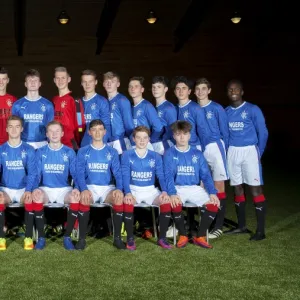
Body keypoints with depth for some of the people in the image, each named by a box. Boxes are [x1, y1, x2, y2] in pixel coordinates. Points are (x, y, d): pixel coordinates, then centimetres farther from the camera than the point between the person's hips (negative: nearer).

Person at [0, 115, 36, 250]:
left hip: (23, 189, 0)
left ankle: (28, 237, -19)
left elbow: (32, 173, -5)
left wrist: (28, 190, -24)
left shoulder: (29, 150, 1)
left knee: (30, 200, -33)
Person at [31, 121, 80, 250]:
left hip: (65, 189, 0)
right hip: (46, 189, 0)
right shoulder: (40, 152, 6)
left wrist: (76, 188, -22)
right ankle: (41, 237, -22)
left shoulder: (69, 152, 6)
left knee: (76, 197, -34)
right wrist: (35, 188, -21)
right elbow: (36, 174, 1)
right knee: (36, 196, -35)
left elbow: (75, 173, 0)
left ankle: (67, 237, -20)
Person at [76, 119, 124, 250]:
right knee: (83, 199, -36)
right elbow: (80, 173, -3)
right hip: (90, 187, -1)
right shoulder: (82, 152, 8)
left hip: (108, 187, 1)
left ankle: (117, 237, -20)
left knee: (119, 198, -32)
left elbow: (118, 173, 2)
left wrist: (119, 188, -20)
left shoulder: (112, 152, 11)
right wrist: (84, 189, -24)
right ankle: (82, 238, -24)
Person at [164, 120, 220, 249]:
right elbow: (168, 175, -8)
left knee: (213, 204, -22)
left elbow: (205, 175, 5)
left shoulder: (197, 154, 11)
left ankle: (200, 236, -8)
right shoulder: (169, 154, 4)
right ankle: (183, 235, -11)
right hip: (177, 188, -2)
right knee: (175, 204, -35)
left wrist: (212, 192, -11)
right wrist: (172, 193, -26)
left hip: (195, 188, 3)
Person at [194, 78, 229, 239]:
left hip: (214, 147, -4)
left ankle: (219, 226, 0)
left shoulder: (217, 109, -3)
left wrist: (223, 150, -2)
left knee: (218, 184, -2)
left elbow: (224, 132, -1)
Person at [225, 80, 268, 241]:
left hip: (249, 150, -5)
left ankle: (260, 230, -8)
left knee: (255, 187, -9)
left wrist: (259, 153, -5)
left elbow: (263, 132, -3)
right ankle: (241, 225, 21)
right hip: (232, 152, 5)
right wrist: (226, 152, 6)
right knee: (237, 187, 10)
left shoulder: (253, 109, -4)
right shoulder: (225, 112, 9)